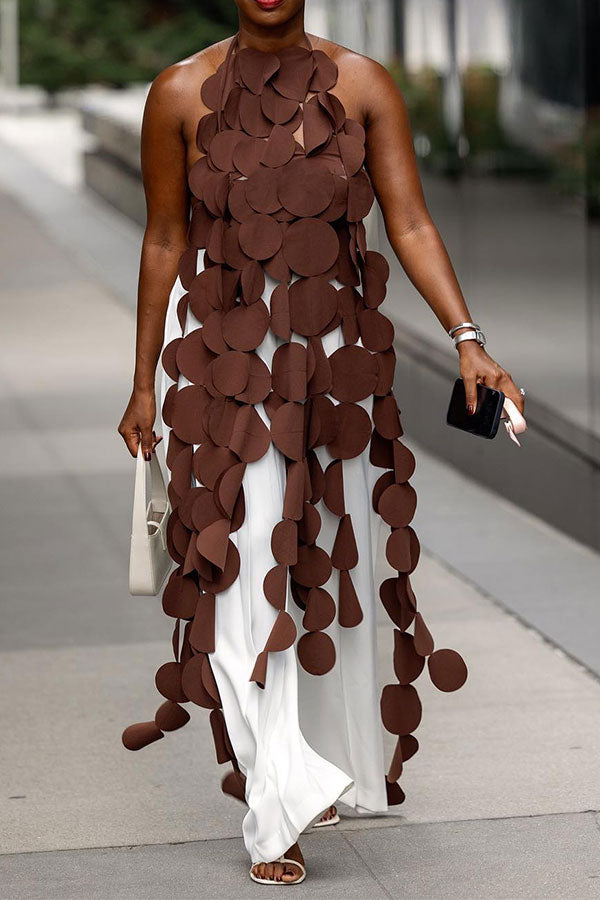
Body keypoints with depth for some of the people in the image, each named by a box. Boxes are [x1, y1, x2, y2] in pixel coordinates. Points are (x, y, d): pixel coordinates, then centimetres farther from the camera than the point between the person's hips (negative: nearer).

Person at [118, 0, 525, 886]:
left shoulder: (362, 85, 0)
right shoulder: (182, 94, -2)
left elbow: (411, 223, -3)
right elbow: (165, 241, 4)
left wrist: (466, 338, -14)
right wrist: (144, 382, 6)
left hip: (334, 356, 2)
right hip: (223, 354, -2)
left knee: (333, 564, 11)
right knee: (247, 564, -10)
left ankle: (339, 766, 29)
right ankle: (282, 810, -13)